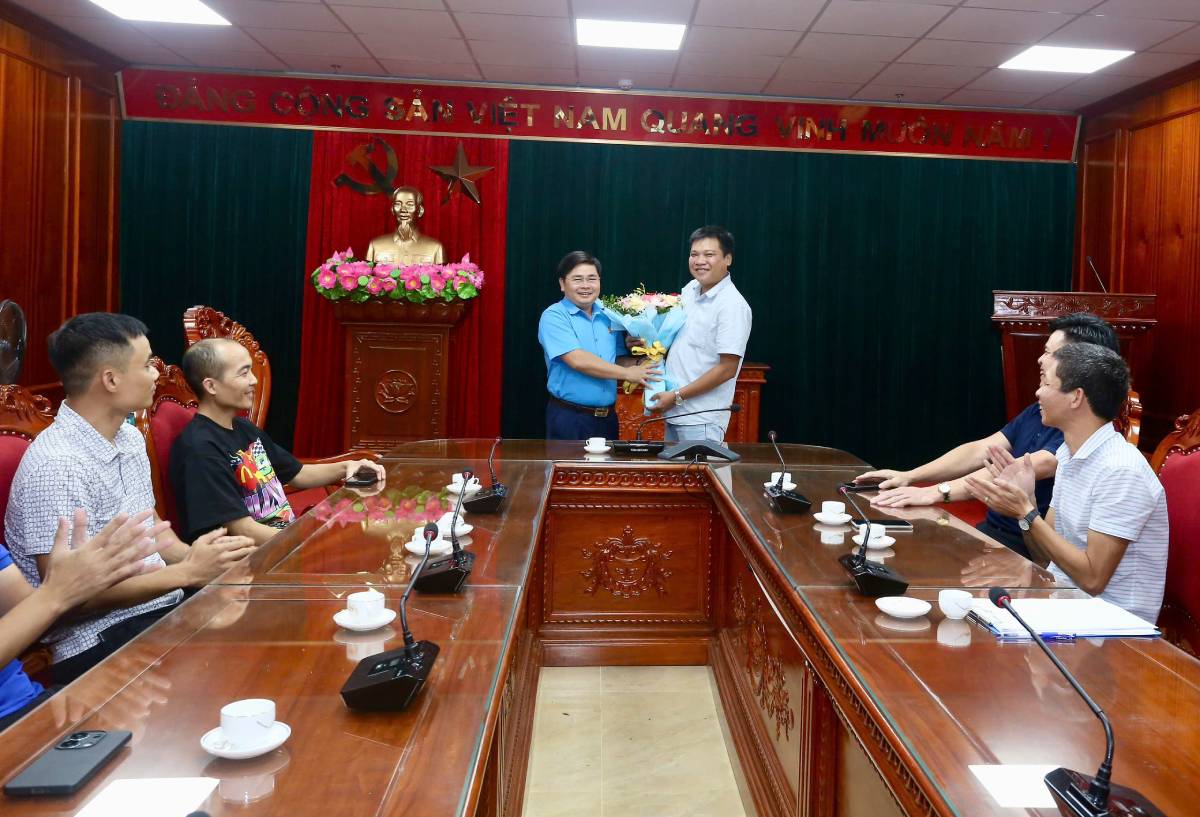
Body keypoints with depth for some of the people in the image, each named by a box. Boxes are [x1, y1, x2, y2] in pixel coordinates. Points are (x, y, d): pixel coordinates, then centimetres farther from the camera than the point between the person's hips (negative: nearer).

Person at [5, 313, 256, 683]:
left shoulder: (130, 438, 8)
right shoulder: (58, 465, -19)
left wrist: (202, 561, -2)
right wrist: (187, 572, -19)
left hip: (160, 606, 8)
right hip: (100, 641, -8)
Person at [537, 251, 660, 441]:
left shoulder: (608, 316, 11)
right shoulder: (554, 316, -9)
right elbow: (578, 361, -20)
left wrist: (639, 364, -4)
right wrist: (627, 373, -15)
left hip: (608, 417, 6)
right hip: (569, 418, -6)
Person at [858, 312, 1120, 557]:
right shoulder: (1037, 412, 11)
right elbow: (980, 451, 6)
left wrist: (938, 491, -35)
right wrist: (909, 476, -5)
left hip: (1030, 547, -7)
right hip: (992, 529, 8)